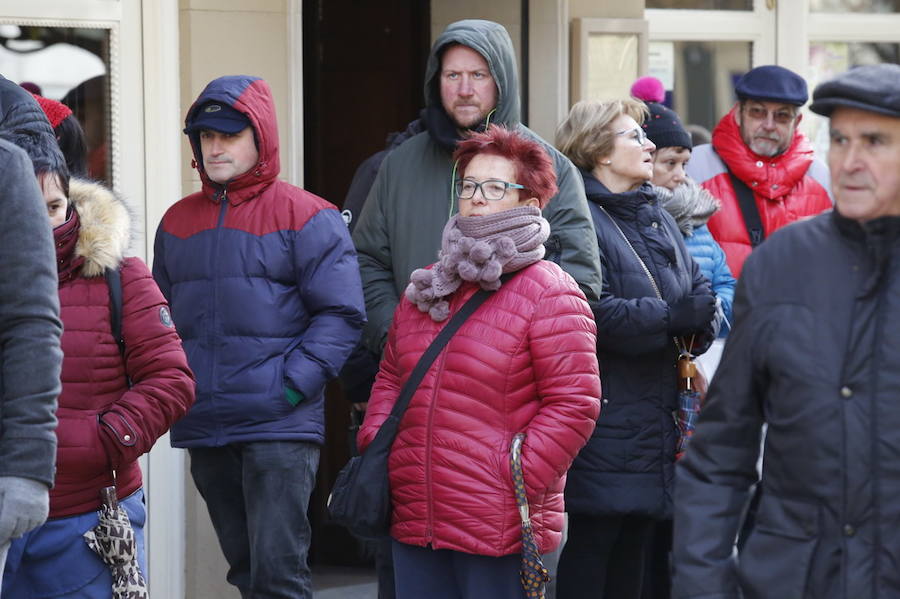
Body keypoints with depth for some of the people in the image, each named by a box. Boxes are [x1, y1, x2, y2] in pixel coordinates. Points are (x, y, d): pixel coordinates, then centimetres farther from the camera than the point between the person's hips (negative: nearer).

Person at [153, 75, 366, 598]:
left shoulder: (306, 217, -3)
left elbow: (341, 314, -7)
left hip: (280, 431, -6)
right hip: (204, 432, 6)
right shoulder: (178, 222, 14)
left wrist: (293, 385, -15)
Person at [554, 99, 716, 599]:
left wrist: (698, 320, -10)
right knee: (589, 553, -6)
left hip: (656, 422, 8)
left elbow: (701, 292, 13)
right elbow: (591, 313, -21)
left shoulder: (657, 218, 18)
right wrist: (670, 318, -16)